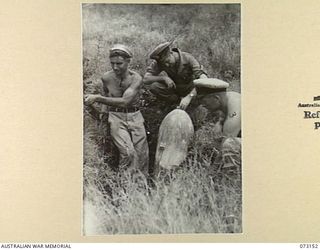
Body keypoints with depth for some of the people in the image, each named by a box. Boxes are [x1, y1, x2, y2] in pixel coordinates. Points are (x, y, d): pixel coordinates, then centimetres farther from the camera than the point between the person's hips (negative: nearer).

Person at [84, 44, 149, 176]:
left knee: (142, 155, -1)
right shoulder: (106, 78, -4)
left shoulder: (136, 78, -13)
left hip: (135, 117, 0)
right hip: (116, 117, 0)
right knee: (128, 153, -20)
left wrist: (97, 98, -29)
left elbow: (124, 101, -25)